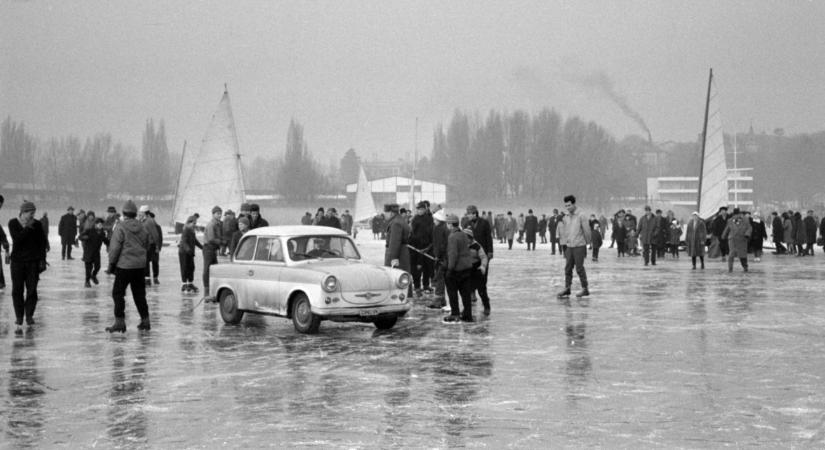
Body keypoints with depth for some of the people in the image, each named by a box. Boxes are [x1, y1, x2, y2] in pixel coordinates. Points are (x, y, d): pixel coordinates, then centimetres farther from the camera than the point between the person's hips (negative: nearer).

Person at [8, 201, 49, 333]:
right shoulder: (13, 223, -1)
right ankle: (19, 322, -2)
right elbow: (17, 239, -14)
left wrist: (42, 259, -1)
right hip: (17, 261, 0)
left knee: (32, 290, -1)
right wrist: (27, 228, -19)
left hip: (33, 261, 1)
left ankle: (29, 316, 19)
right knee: (17, 291, -4)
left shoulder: (37, 224, 1)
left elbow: (42, 243, 4)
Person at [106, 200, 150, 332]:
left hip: (124, 265, -6)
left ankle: (120, 321, -4)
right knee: (139, 293, 14)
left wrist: (111, 264, -2)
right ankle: (145, 320, 16)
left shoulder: (121, 227, -11)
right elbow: (147, 247, 14)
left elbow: (115, 248, -11)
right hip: (140, 265, 6)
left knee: (118, 293, 2)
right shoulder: (142, 228, 6)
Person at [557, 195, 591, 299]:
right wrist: (564, 244, 12)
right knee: (568, 268, 3)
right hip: (569, 246, 5)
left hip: (579, 246, -5)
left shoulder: (581, 216, -7)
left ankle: (585, 289, 5)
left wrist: (587, 243, 1)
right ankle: (567, 289, 7)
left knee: (579, 268, -3)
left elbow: (587, 231, -4)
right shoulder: (565, 217, 9)